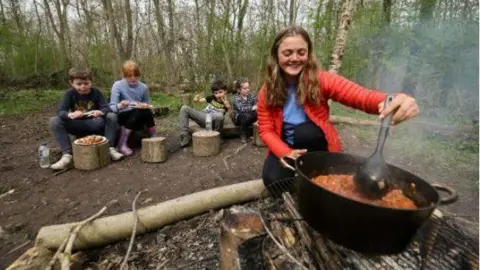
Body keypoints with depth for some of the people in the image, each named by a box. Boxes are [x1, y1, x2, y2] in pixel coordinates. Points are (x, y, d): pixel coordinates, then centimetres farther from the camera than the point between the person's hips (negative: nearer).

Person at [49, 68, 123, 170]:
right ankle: (67, 154, -26)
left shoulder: (96, 92, -7)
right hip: (78, 126, 1)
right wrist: (71, 114, -40)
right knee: (54, 121, -23)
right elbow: (60, 111, -16)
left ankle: (110, 148, -25)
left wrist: (100, 112, -40)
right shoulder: (70, 93, -6)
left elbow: (106, 108, -15)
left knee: (112, 116, -28)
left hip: (95, 124, -1)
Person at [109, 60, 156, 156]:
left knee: (146, 111, -29)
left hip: (138, 120, 2)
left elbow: (147, 106, 7)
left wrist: (145, 106, -18)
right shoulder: (117, 85, -10)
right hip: (122, 117, -2)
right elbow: (112, 107, -15)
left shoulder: (143, 87, -2)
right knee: (139, 111, -32)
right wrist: (120, 106, -39)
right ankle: (122, 144, -23)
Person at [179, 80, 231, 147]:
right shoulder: (212, 98, 7)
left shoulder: (226, 103, -3)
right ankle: (185, 134, -12)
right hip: (202, 118, 5)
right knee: (184, 108, -8)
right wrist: (196, 100, -12)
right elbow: (200, 100, 12)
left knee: (219, 115, -41)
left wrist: (228, 107, -28)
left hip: (212, 121, -5)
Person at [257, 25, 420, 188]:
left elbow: (361, 96, -29)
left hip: (315, 145, -1)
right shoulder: (267, 91, -12)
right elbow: (266, 130, -10)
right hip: (285, 147, 1)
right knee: (273, 180, -24)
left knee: (305, 132, -34)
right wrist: (286, 153, -28)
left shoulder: (320, 80, -17)